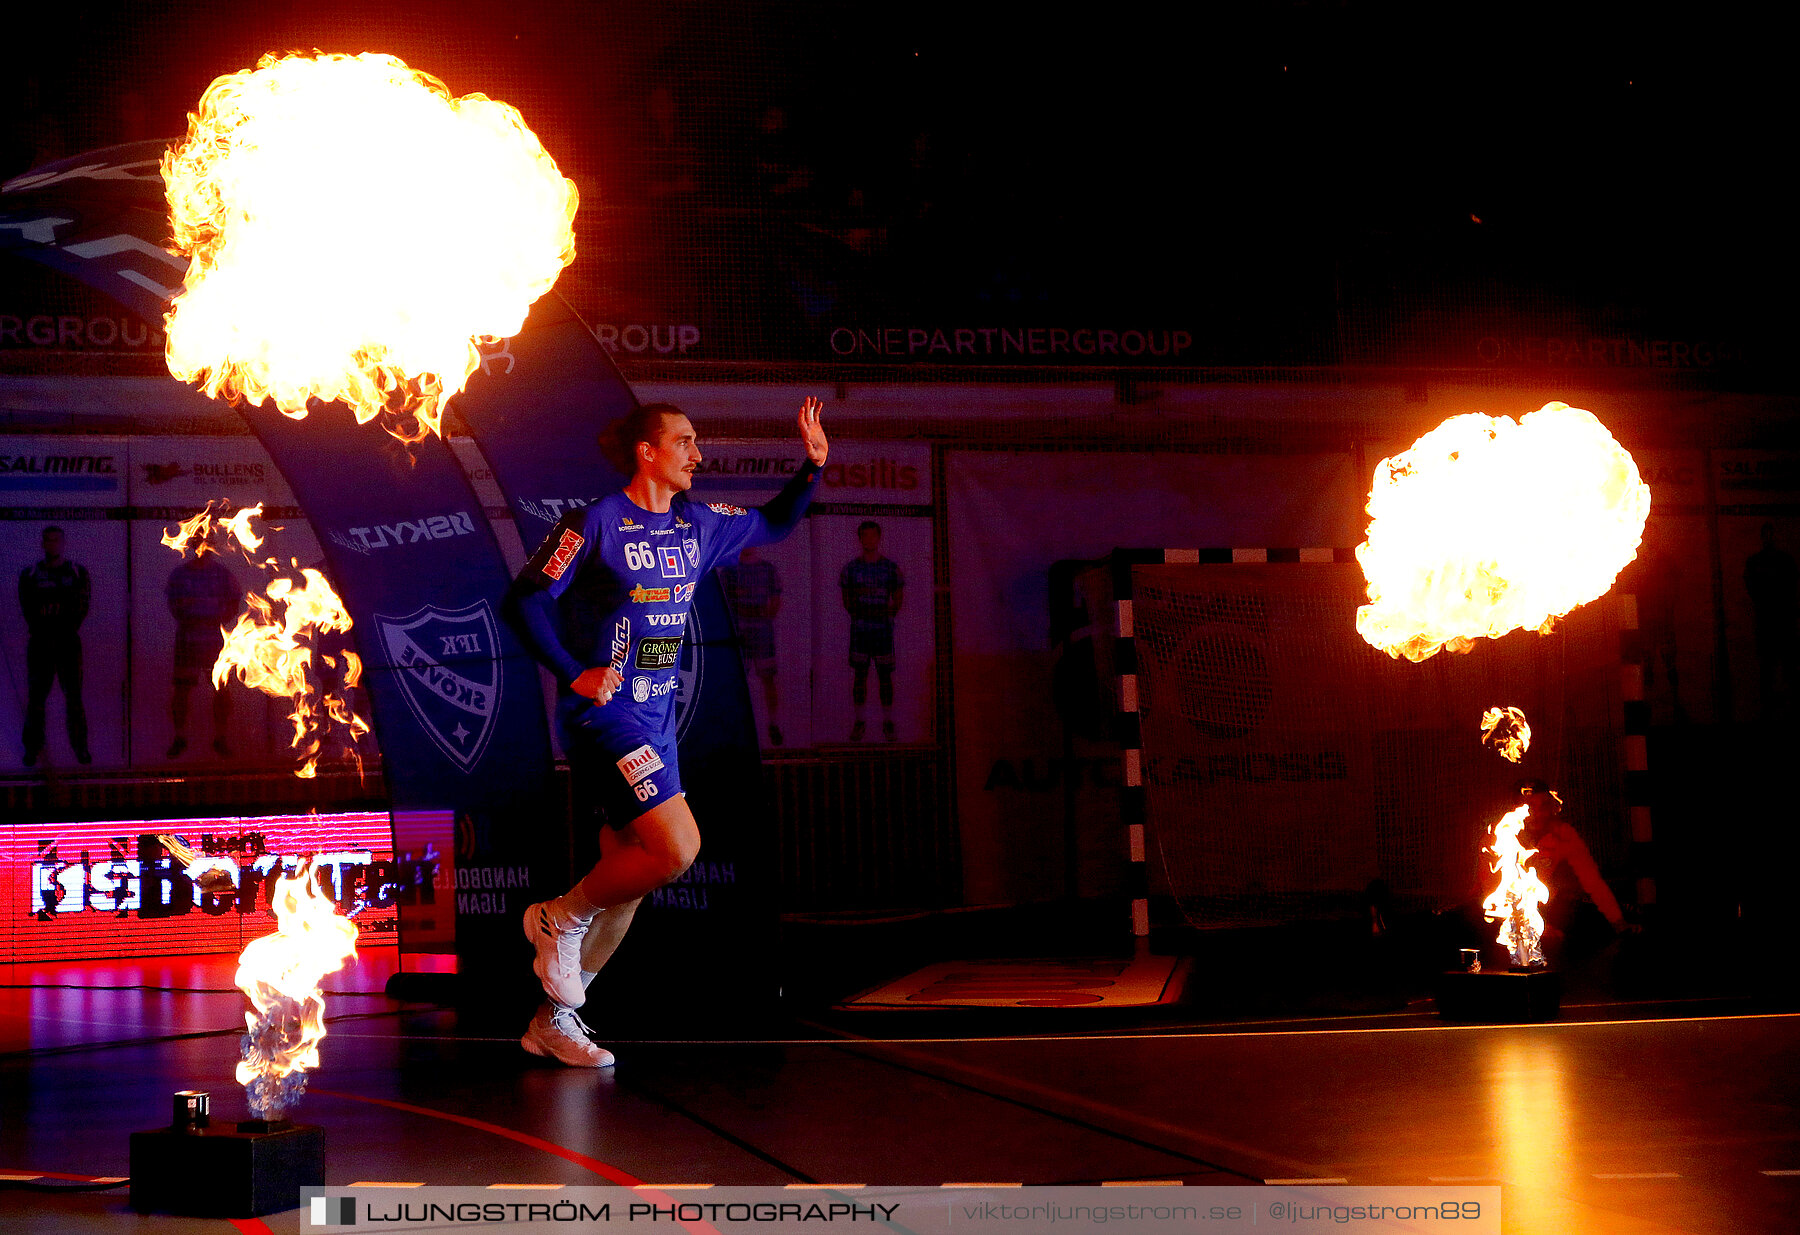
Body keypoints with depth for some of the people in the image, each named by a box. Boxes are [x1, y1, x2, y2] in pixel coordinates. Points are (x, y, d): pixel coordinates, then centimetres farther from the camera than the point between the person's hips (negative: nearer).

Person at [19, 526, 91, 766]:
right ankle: (32, 748, 6)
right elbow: (28, 609, 1)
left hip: (69, 641, 0)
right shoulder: (29, 574, 7)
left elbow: (82, 606, 0)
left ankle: (80, 746, 4)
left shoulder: (78, 572, 7)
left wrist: (64, 631, -9)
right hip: (39, 643, 0)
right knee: (36, 694, -1)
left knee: (74, 696, -2)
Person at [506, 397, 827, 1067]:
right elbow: (524, 600, -9)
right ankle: (560, 919, 3)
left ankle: (554, 1019, 20)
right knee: (677, 847, -21)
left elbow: (772, 524, 25)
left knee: (629, 876, 8)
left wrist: (812, 465, 9)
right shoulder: (596, 523, -10)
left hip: (657, 719, 8)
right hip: (604, 711, -8)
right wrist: (573, 675, -15)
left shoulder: (698, 524, 10)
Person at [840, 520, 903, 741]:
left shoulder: (891, 568, 2)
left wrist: (888, 617, 2)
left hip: (883, 629, 0)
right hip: (859, 629, 0)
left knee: (885, 675, 1)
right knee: (860, 674, 0)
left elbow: (898, 599, 9)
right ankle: (858, 722, 6)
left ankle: (888, 723, 7)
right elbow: (846, 599, 12)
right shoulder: (850, 568, 4)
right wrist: (856, 616, 5)